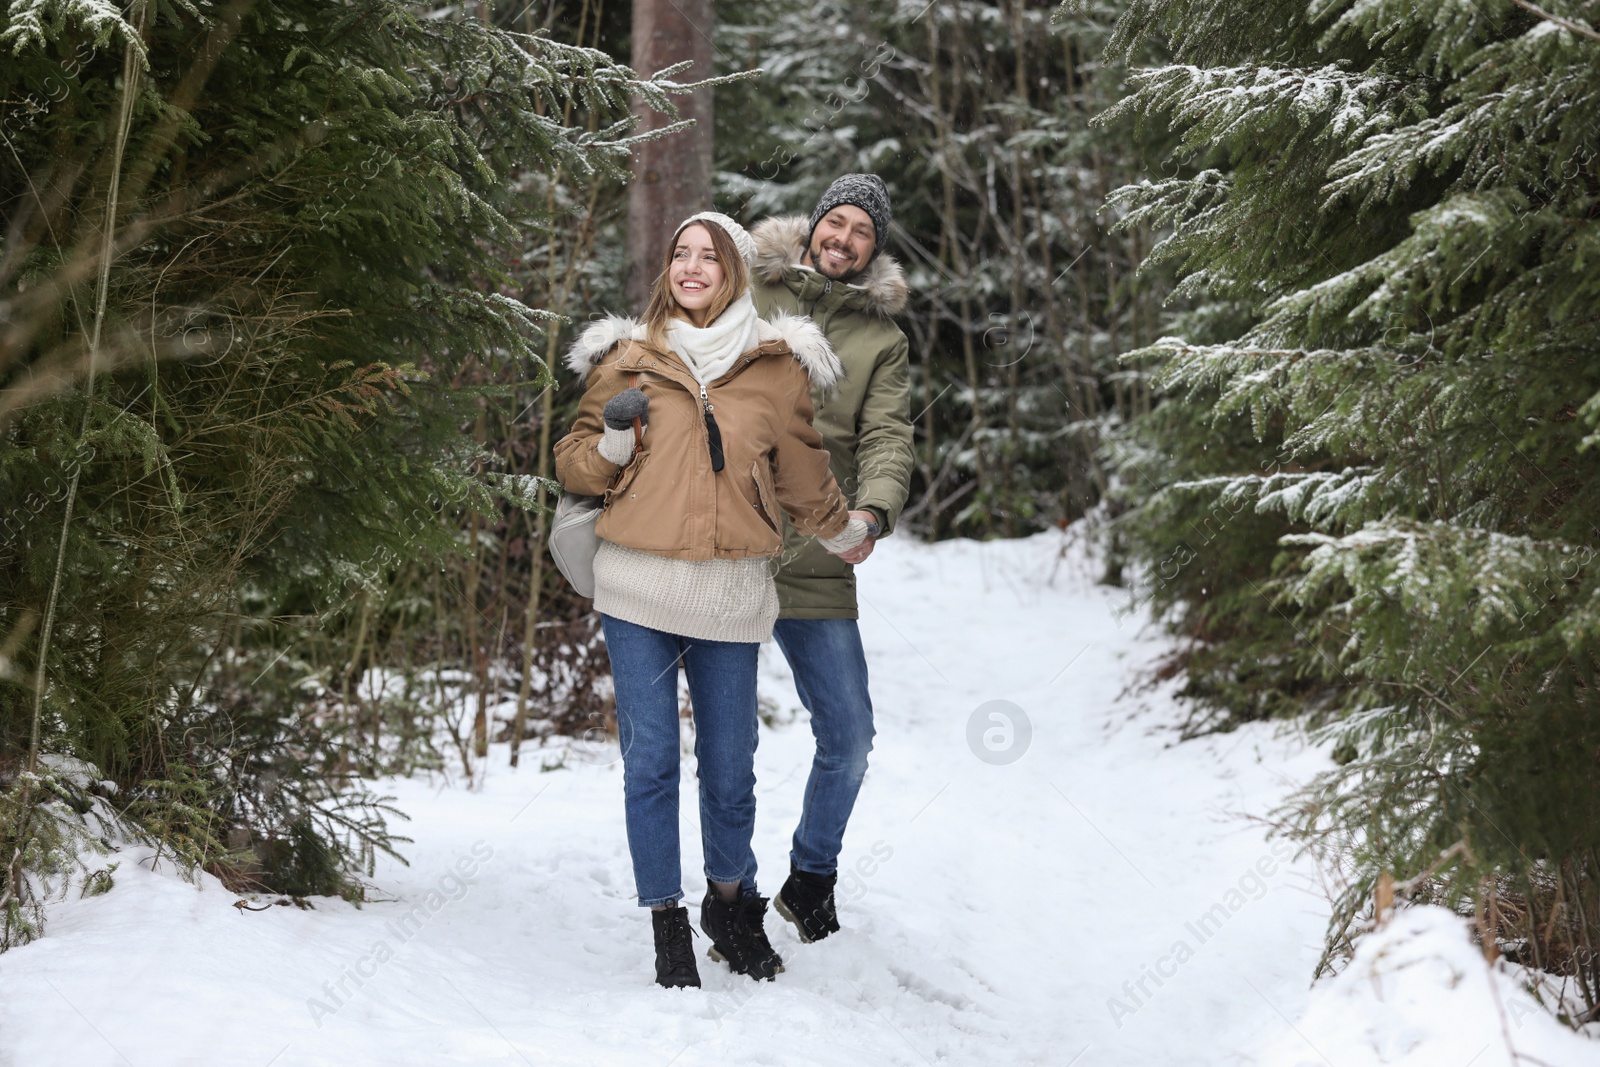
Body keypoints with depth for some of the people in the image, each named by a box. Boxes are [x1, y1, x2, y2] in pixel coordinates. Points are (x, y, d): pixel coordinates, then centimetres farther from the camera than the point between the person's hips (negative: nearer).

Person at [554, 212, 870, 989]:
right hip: (639, 589, 0)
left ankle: (732, 904, 30)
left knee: (729, 767, 6)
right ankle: (667, 928, 12)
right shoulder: (628, 359, 8)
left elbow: (802, 475, 21)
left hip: (730, 595, 0)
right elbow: (575, 467, 11)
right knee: (651, 763, -1)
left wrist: (849, 538, 29)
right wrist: (612, 438, -7)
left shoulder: (775, 367, 8)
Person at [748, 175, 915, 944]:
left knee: (848, 737, 5)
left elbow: (888, 440, -1)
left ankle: (811, 879, 28)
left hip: (817, 568, 2)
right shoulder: (746, 295, 6)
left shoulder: (881, 338, 11)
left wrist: (873, 511, -22)